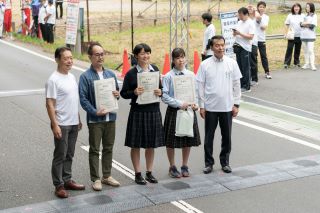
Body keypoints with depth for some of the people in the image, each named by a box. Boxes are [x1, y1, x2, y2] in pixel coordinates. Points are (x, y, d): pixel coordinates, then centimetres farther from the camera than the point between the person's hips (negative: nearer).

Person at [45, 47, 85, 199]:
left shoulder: (72, 77, 10)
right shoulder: (53, 80, -14)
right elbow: (50, 104, -16)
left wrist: (78, 119, 18)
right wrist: (55, 125, -20)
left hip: (73, 123, 8)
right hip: (61, 125, -7)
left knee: (69, 155, 15)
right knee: (60, 156, 1)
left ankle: (67, 180, 27)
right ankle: (59, 186, 9)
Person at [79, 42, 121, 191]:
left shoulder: (110, 74, 9)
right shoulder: (85, 76, -8)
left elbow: (117, 90, 19)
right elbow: (83, 99, -11)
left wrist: (117, 94, -5)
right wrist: (95, 112, -20)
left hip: (110, 118, 5)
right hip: (95, 119, -5)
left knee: (108, 148, 14)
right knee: (94, 150, 4)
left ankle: (107, 176, 27)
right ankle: (95, 179, 13)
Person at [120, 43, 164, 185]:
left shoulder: (155, 70, 7)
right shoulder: (131, 73, -5)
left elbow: (161, 88, 15)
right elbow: (123, 93, -4)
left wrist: (160, 92, -7)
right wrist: (134, 92, -22)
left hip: (154, 111, 4)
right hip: (137, 112, -4)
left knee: (151, 144, 12)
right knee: (136, 145, 4)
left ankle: (149, 172, 24)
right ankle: (138, 174, 17)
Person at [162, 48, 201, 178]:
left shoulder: (191, 75, 2)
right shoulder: (168, 77, -9)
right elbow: (164, 96, -12)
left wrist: (195, 103, -11)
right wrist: (179, 104, -19)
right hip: (173, 111, -3)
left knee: (188, 141, 13)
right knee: (172, 141, 7)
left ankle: (185, 166, 30)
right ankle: (172, 167, 25)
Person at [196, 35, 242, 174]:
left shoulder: (232, 63, -1)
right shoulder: (205, 65, -4)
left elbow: (236, 85, 3)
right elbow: (200, 86, 0)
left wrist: (236, 104, 0)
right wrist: (201, 106, -2)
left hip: (227, 107, 1)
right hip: (210, 107, -1)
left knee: (226, 136, 10)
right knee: (209, 136, 7)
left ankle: (225, 162, 26)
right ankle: (208, 163, 20)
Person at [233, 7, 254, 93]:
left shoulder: (250, 23, -9)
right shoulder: (239, 22, 13)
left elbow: (251, 37, -17)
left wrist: (240, 33, -21)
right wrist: (235, 33, -3)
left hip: (245, 48, -7)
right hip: (238, 46, 7)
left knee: (245, 67, -2)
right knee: (239, 66, 11)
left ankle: (246, 86, 3)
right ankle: (241, 84, 19)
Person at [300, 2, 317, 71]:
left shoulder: (314, 16, -1)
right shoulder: (305, 16, 16)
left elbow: (312, 25, -10)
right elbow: (301, 24, 9)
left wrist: (304, 24, -6)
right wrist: (305, 24, -9)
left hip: (310, 36, -5)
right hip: (304, 35, 5)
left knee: (310, 50, -11)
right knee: (305, 50, 7)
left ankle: (312, 65, -11)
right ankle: (307, 64, 13)